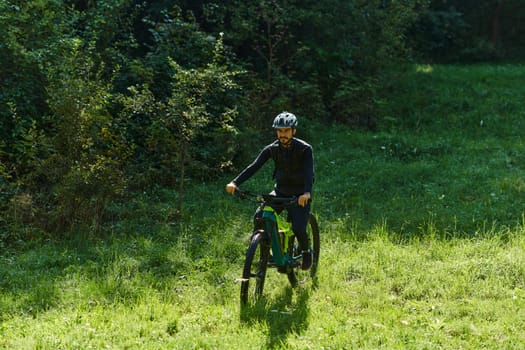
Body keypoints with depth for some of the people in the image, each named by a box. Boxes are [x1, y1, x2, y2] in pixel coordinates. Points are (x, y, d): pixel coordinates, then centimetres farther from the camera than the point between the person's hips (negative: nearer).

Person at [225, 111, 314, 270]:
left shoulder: (305, 149, -16)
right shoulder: (272, 149, -6)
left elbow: (309, 172, -30)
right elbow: (254, 166, -15)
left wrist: (307, 193, -50)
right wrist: (235, 182, -30)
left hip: (300, 195, -3)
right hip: (280, 191, 4)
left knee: (298, 229, -22)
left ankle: (306, 250, 13)